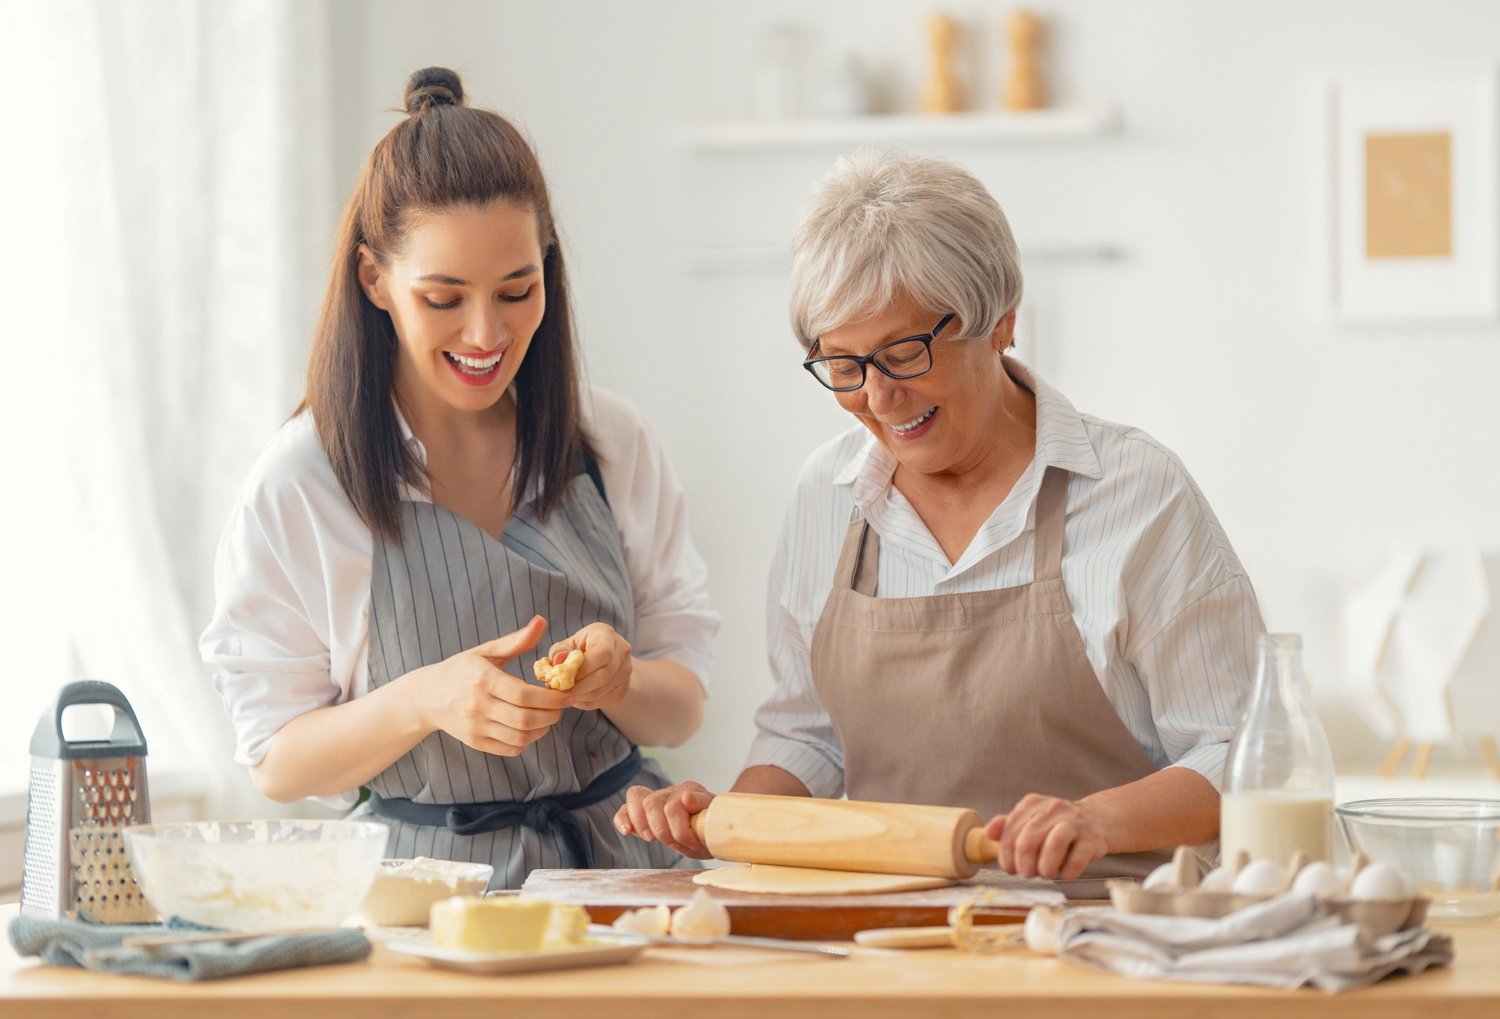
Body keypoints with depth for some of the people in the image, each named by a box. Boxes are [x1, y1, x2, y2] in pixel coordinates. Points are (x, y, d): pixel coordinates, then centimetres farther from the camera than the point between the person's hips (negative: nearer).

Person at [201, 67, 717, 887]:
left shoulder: (611, 443, 6)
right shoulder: (300, 485, -3)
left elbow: (682, 709, 10)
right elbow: (278, 765, -2)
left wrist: (617, 680, -14)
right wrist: (425, 701, -20)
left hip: (620, 853, 3)